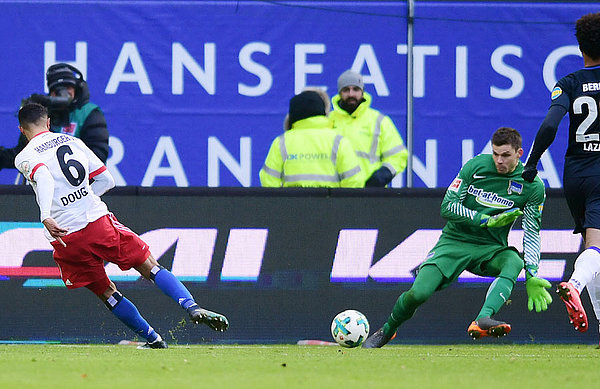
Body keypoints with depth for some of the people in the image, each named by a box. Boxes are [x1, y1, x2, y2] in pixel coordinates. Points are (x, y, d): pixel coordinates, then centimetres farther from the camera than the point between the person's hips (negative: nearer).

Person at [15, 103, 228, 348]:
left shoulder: (25, 157, 4)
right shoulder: (73, 142, 17)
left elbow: (43, 177, -20)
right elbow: (107, 181, 18)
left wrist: (46, 216, -34)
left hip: (65, 238, -2)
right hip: (99, 221, 2)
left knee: (105, 292, 14)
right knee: (150, 266, 5)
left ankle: (153, 339, 17)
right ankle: (192, 307, -15)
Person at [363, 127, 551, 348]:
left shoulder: (533, 187, -5)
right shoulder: (475, 166, -6)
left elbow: (532, 234, -1)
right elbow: (448, 207, -6)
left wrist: (532, 277, -13)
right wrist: (485, 220, -19)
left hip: (491, 249, 1)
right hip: (455, 240, -1)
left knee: (514, 261, -35)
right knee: (419, 293, -20)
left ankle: (482, 320, -52)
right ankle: (387, 330, 10)